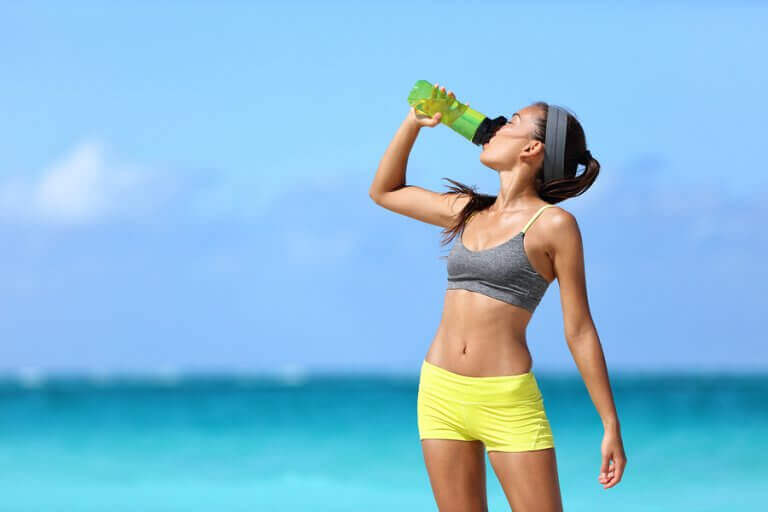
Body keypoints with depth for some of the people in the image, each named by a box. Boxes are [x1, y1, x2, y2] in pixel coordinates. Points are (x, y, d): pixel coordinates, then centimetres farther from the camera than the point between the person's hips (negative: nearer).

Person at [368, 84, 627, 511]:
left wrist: (612, 426, -7)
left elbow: (579, 331, -5)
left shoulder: (553, 224, -5)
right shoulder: (468, 212, 12)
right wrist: (414, 123, 16)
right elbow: (384, 191, 27)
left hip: (507, 401, -6)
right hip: (441, 394, 6)